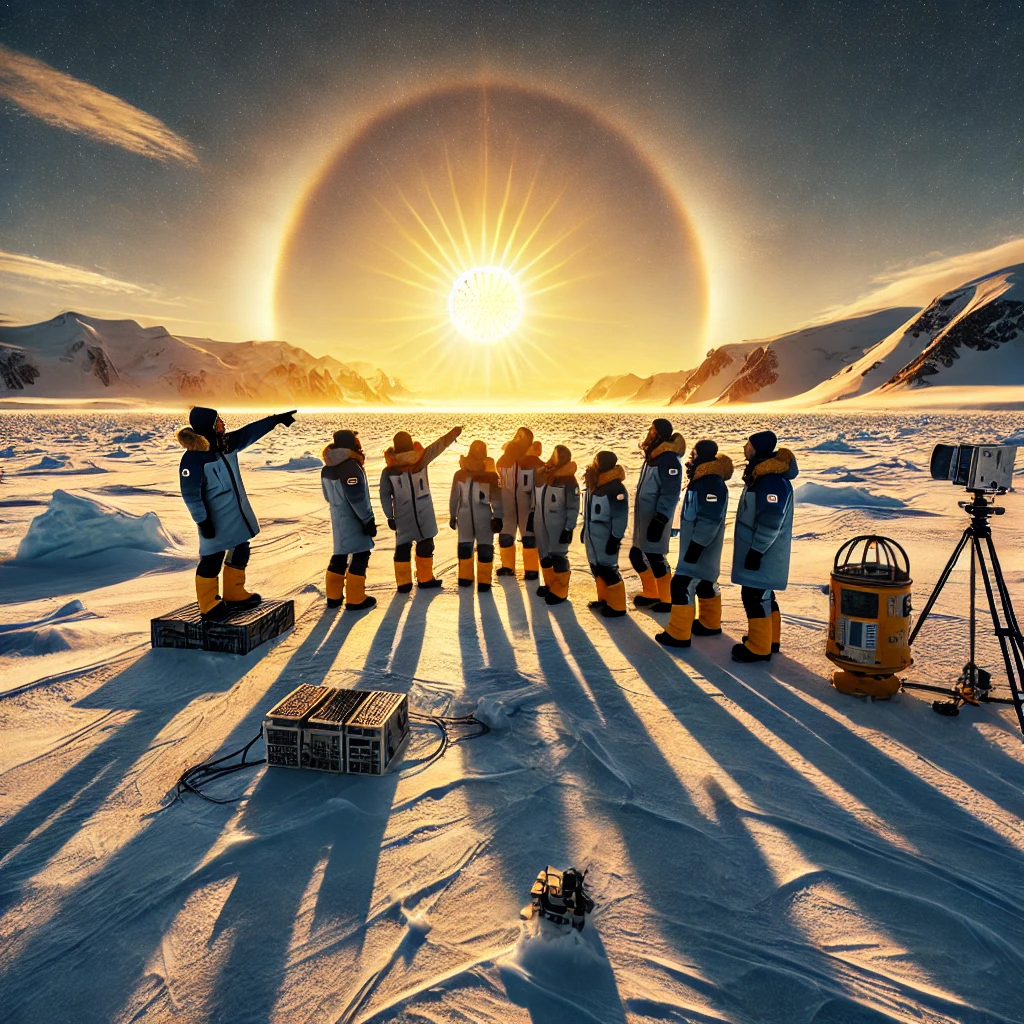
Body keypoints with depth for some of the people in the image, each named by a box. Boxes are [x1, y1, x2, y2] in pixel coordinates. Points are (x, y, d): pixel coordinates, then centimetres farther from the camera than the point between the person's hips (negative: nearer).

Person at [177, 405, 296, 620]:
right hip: (215, 521, -9)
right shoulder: (193, 457, -20)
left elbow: (251, 431, 13)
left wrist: (276, 419, 14)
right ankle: (209, 606, 17)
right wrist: (202, 521, -20)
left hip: (237, 514, 9)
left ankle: (235, 595, 34)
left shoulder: (227, 442, 2)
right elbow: (190, 493, -20)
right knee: (212, 560, 2)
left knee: (240, 553, 18)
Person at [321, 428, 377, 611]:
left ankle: (333, 596, 22)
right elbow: (357, 499, -23)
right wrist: (368, 520, -16)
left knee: (340, 555, 16)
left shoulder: (327, 468, 7)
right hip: (353, 520, -9)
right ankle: (356, 600, 3)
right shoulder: (350, 467, -21)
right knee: (361, 555, 0)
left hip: (338, 519, 9)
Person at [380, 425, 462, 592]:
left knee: (426, 546, 11)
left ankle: (425, 579, 23)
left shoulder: (421, 459, -9)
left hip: (424, 515, 3)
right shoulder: (389, 471, -13)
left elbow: (438, 447, -21)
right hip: (403, 518, -3)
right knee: (403, 549, 7)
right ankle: (404, 582, 21)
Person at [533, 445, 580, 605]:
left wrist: (569, 529, -15)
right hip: (540, 524, 6)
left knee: (558, 557, 1)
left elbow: (573, 507, -14)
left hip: (558, 526, -6)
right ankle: (550, 584, 33)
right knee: (544, 555, 15)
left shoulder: (568, 480, -15)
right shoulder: (541, 474, 3)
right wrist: (532, 516, 16)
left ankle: (560, 591, 13)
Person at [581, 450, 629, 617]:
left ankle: (617, 606, 8)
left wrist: (615, 539, -19)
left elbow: (620, 518, -20)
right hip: (592, 536, 9)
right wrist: (585, 529, 20)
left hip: (606, 538, -9)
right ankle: (603, 598, 30)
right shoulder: (595, 484, 6)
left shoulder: (616, 489, -21)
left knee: (608, 570, -3)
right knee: (596, 567, 16)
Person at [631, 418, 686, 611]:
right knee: (637, 555, 14)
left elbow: (670, 493, -22)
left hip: (656, 519, -10)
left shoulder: (668, 459, -18)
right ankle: (651, 593, 30)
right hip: (644, 517, 10)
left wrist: (660, 521, -25)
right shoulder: (653, 455, 12)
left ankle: (667, 600, 13)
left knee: (655, 558, -2)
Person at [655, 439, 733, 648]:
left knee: (682, 585, -9)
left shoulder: (712, 484, -23)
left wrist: (696, 547, -24)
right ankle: (710, 623, 35)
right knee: (705, 583, 20)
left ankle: (678, 634, -1)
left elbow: (710, 521, -26)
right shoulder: (700, 479, 11)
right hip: (695, 545, 11)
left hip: (701, 548, -11)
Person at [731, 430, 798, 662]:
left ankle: (759, 648, 5)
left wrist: (756, 551, -21)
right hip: (757, 549, 10)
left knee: (755, 596, -4)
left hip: (763, 553, -10)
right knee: (763, 595, 17)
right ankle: (770, 639, 29)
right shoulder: (760, 473, 10)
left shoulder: (772, 480, -22)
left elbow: (771, 522, -25)